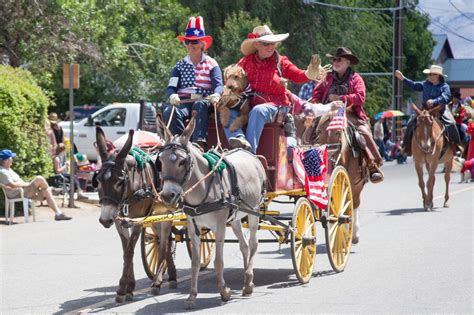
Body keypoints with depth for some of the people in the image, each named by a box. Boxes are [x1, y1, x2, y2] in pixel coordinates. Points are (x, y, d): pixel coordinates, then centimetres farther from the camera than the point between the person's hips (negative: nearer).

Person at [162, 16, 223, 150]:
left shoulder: (211, 64, 12)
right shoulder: (180, 65, 18)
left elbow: (219, 84, -3)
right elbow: (171, 87, 6)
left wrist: (216, 94, -29)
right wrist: (172, 95, -20)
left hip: (204, 101, -2)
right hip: (183, 101, 2)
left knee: (199, 105, -39)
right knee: (169, 112, -32)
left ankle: (199, 142, -52)